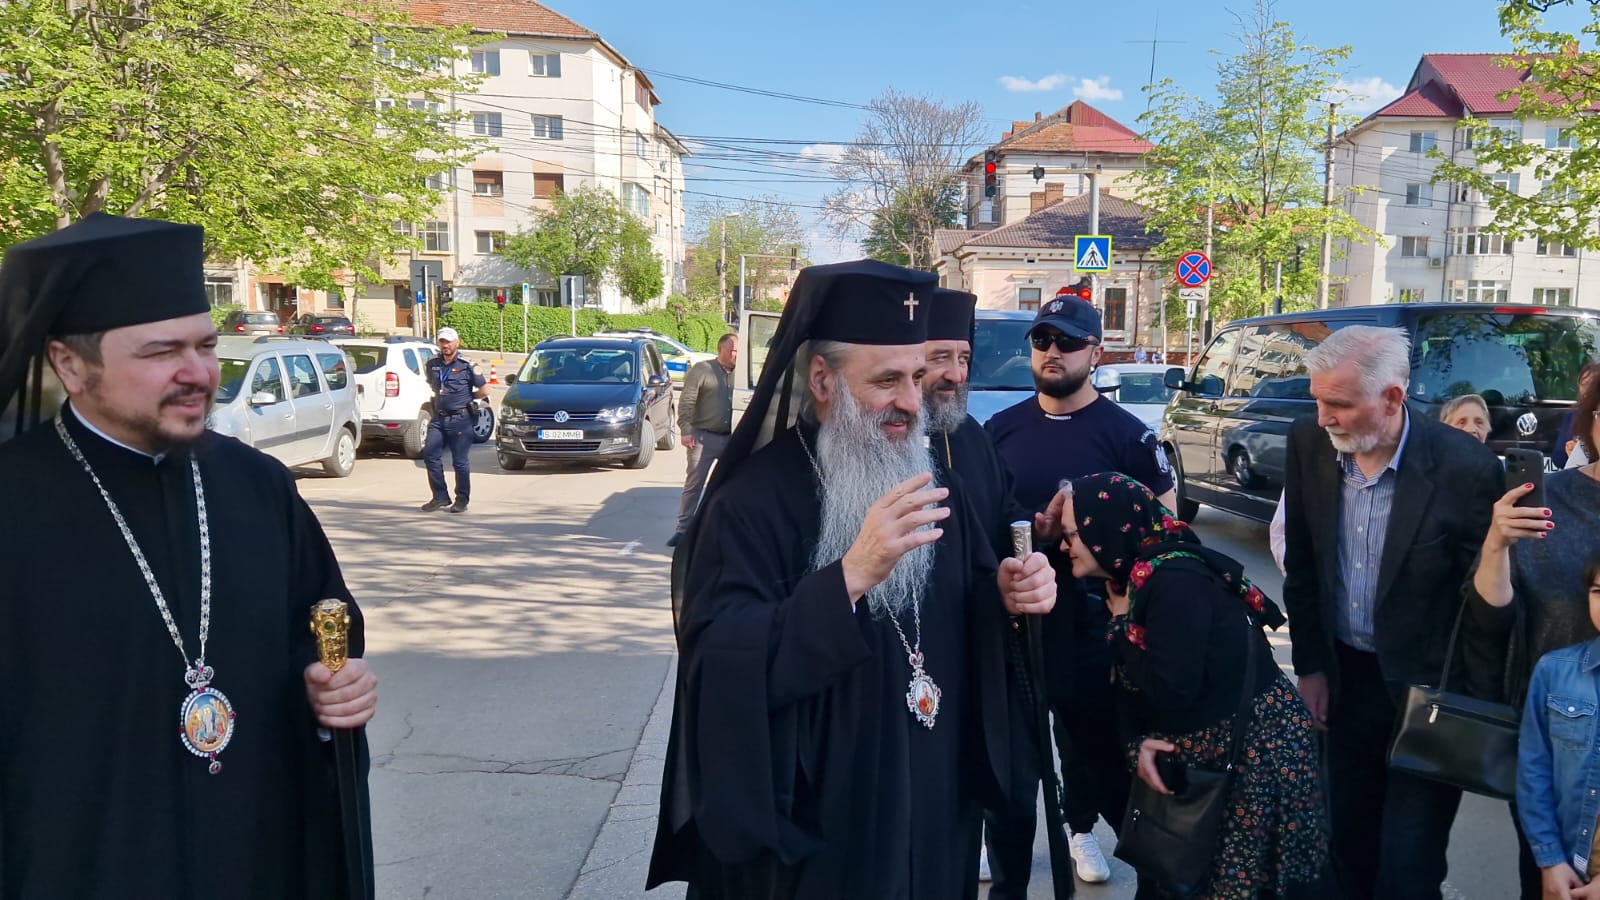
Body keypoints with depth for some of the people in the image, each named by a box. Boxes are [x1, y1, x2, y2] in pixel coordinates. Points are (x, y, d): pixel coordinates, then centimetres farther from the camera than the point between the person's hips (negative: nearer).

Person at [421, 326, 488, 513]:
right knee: (430, 455, -1)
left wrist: (466, 396, 4)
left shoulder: (467, 366, -6)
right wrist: (442, 398, 15)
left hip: (460, 419, -5)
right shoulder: (432, 365, 10)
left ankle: (462, 500, 10)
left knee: (460, 462, 0)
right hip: (438, 419, 5)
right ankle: (440, 497, 9)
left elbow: (485, 391, -3)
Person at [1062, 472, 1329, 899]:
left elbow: (1170, 692, -27)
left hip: (1259, 754, -9)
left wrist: (1122, 624, -14)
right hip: (1209, 756, 9)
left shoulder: (1175, 580, -24)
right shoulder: (1133, 580, 3)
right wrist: (1143, 743, -12)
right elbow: (1141, 690, 7)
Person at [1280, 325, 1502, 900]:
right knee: (1349, 849, 17)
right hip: (1345, 680, 4)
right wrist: (1310, 666, 7)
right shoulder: (1308, 444, -7)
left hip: (1426, 690, -4)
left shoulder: (1466, 468, -19)